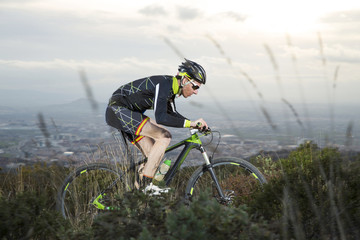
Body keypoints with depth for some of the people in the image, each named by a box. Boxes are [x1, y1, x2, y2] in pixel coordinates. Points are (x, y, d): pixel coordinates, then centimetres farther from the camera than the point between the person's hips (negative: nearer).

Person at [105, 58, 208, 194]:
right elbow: (161, 118, -34)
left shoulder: (171, 86, 6)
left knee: (156, 156, 7)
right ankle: (147, 183, -16)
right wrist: (190, 123, -31)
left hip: (127, 114, 10)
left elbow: (172, 114, 18)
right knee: (164, 136, -20)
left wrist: (195, 124, 8)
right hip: (118, 110, -10)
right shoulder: (163, 85, -23)